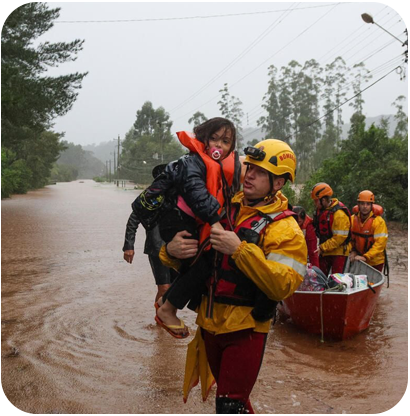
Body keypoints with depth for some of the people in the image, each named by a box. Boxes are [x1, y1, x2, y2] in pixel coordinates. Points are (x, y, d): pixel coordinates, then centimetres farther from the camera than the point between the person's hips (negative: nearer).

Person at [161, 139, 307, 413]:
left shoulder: (285, 229, -12)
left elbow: (283, 286, -24)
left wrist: (240, 250, -30)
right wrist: (171, 251, -15)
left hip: (245, 329, -6)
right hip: (210, 322, 6)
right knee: (228, 392, 24)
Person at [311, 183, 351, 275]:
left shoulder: (339, 213, -21)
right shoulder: (320, 209, 5)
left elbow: (340, 237, -23)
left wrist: (323, 248, -21)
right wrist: (321, 247, 8)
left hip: (338, 252, -8)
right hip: (324, 251, 8)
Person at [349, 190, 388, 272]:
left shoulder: (379, 221, -19)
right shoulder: (353, 219, -4)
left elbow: (380, 243, -23)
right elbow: (350, 238, 7)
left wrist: (365, 257, -28)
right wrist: (353, 251, -8)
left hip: (375, 262, -4)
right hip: (358, 260, 4)